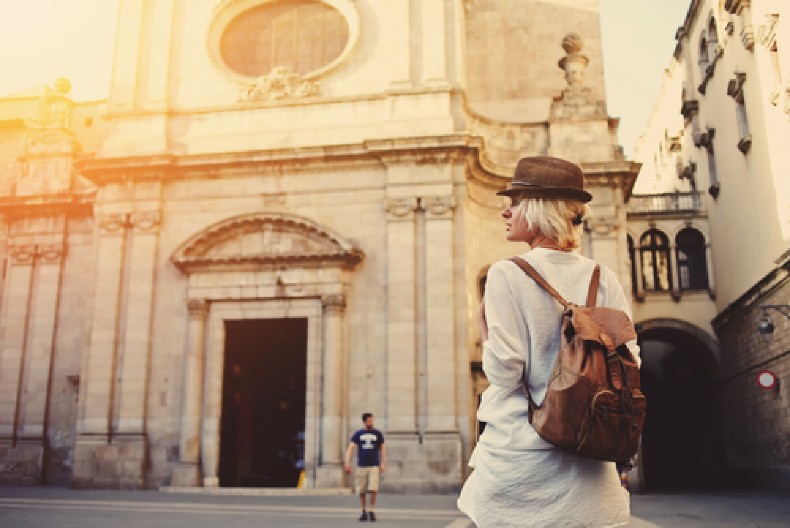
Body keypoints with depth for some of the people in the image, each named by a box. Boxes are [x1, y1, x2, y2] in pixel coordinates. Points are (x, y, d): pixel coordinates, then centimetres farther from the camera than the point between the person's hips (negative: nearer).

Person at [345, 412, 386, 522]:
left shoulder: (378, 434, 5)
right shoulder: (358, 434, 4)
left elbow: (382, 449, 10)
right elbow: (350, 448, -2)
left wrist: (382, 464, 0)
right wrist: (347, 463, -14)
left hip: (374, 466, -1)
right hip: (361, 466, 1)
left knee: (373, 490, -12)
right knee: (361, 491, 3)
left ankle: (372, 512, 3)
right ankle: (364, 512, 19)